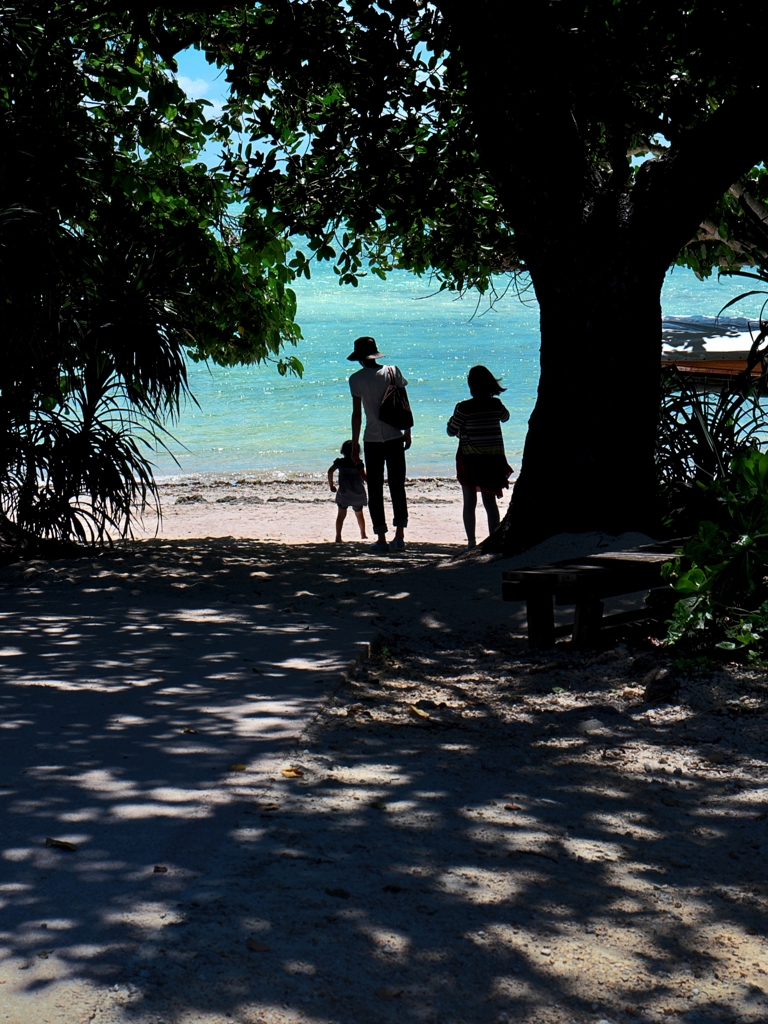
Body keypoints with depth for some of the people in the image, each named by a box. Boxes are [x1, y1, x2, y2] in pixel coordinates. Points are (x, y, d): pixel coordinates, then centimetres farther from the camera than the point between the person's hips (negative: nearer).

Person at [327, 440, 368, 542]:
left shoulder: (339, 462, 0)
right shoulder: (358, 463, -6)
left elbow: (330, 471, -7)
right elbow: (364, 476, -10)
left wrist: (331, 486, 3)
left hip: (343, 492, 0)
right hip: (358, 493, 0)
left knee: (341, 514, -3)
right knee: (359, 514, 19)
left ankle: (338, 536, -16)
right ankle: (363, 534, 33)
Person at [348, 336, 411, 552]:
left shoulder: (357, 379, -6)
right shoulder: (392, 372, 1)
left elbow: (357, 414, -7)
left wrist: (355, 444, -1)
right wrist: (407, 432, 12)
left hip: (373, 440, -3)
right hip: (395, 437, 3)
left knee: (375, 489, 4)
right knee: (397, 486, 12)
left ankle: (381, 538, 1)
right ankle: (400, 534, 11)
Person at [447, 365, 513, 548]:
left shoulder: (464, 408, -14)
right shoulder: (496, 405, -2)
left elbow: (451, 431, -5)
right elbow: (505, 417, 22)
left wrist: (453, 419, 15)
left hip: (470, 458, -3)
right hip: (493, 458, 3)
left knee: (470, 502, 5)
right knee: (490, 501, 10)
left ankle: (471, 541, 2)